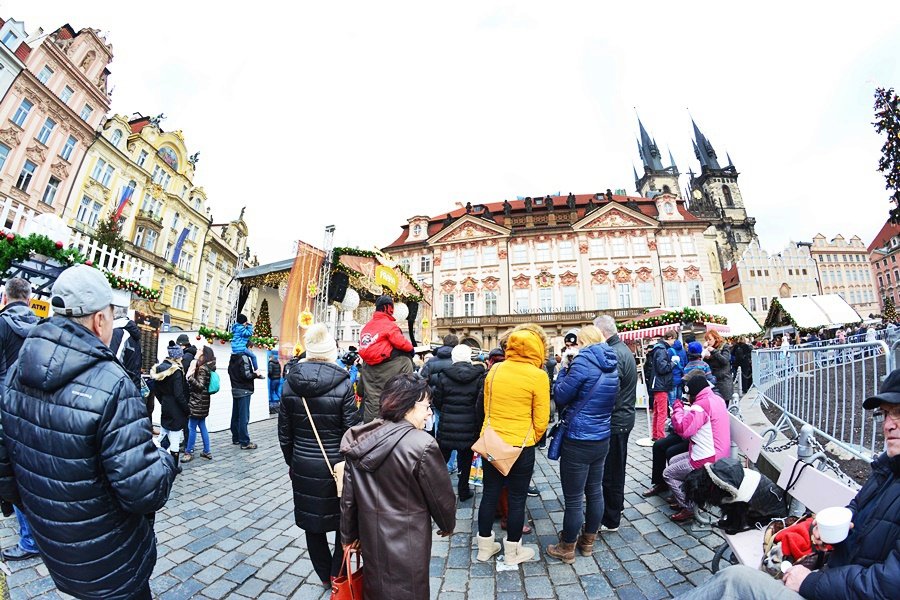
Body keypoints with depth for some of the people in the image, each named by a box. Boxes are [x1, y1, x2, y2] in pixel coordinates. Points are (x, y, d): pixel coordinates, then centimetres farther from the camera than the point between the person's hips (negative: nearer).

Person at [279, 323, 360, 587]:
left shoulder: (290, 383, -5)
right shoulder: (342, 383, -18)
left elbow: (284, 433, 3)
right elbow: (351, 432, -15)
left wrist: (292, 462, 17)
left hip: (303, 466, 4)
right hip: (336, 465, -4)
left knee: (311, 522, 22)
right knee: (345, 521, 19)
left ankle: (325, 576, 40)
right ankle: (337, 576, 32)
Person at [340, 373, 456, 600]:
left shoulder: (361, 439, -7)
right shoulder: (422, 444, -26)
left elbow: (348, 494, 2)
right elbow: (441, 496, -13)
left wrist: (349, 534, 15)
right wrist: (448, 524, 7)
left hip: (370, 535, 6)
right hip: (406, 541, -5)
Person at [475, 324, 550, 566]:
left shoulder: (494, 370, -4)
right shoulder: (538, 376, -15)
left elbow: (485, 408, 6)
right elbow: (541, 419, -9)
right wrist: (531, 440, 10)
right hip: (521, 446, -4)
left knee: (489, 494, 18)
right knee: (517, 499, 15)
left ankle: (485, 546, 35)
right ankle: (512, 552, 33)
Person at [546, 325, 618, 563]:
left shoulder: (583, 361, -20)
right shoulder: (612, 365, 4)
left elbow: (561, 397, -14)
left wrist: (564, 370, -1)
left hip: (578, 441, -8)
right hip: (602, 439, 8)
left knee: (573, 499, 7)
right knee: (595, 492, 21)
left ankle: (567, 549, 25)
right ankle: (588, 541, 39)